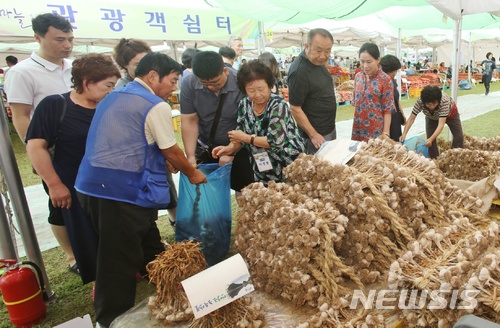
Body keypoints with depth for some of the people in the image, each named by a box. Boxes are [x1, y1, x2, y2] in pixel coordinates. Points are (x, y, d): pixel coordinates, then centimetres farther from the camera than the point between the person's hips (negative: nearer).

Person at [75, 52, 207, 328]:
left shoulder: (113, 98, 18)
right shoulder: (156, 106, -9)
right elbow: (171, 151, -4)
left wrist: (162, 160, 21)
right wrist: (193, 174, 12)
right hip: (123, 191, -9)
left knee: (148, 245, 23)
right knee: (121, 259, 3)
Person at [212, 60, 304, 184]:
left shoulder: (278, 105, -20)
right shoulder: (244, 104, -2)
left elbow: (275, 141, -27)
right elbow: (241, 135, 8)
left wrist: (246, 138, -19)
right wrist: (231, 148, -11)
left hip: (288, 166, -5)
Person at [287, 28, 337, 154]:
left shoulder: (318, 61, 2)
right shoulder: (299, 71, -25)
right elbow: (295, 109, -23)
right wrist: (313, 135, -19)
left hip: (330, 129, 9)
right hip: (317, 135, -9)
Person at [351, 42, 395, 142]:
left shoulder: (385, 80, -10)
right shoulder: (358, 77, 4)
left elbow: (387, 109, -9)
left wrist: (385, 133, -13)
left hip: (376, 130, -4)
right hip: (358, 128, 4)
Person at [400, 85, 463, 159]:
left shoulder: (444, 101, -44)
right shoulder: (420, 101, -38)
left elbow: (441, 124, -49)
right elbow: (411, 119, -33)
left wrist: (431, 139, -61)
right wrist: (404, 134, -46)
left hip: (450, 112, -1)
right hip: (431, 117, 2)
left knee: (459, 137, -5)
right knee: (430, 139, -11)